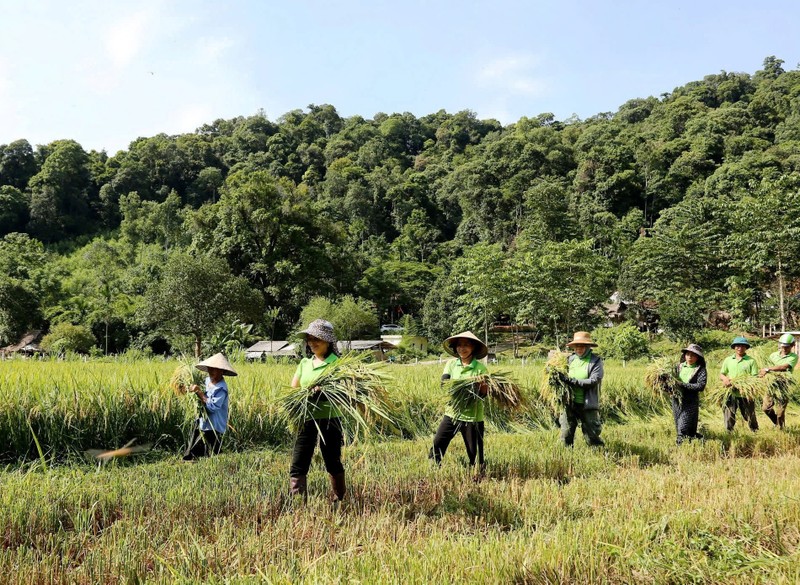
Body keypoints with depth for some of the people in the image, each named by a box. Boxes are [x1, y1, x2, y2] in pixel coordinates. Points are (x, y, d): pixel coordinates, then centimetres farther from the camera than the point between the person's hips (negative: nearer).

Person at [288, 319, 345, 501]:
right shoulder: (304, 362, 12)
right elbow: (293, 389, 14)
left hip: (329, 419, -4)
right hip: (306, 419, 5)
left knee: (333, 463, 11)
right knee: (298, 465, -2)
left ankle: (338, 500, 30)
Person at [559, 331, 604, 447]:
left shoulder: (595, 361, -5)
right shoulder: (570, 359, 8)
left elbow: (594, 381, -15)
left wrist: (573, 381, -20)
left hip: (588, 405, -4)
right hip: (569, 404, 4)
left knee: (591, 437, 2)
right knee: (566, 435, 10)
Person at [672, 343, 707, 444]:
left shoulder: (700, 370, -4)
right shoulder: (679, 366, 9)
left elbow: (701, 386, -14)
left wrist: (683, 385, -19)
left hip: (690, 403, -5)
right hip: (676, 400, 5)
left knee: (683, 430, -9)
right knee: (679, 429, 11)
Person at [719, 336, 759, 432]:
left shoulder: (751, 361, 1)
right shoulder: (728, 360, 9)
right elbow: (721, 374, 14)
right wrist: (725, 378, -11)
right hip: (731, 394, 2)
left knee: (750, 416, 10)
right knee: (729, 418, 5)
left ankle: (755, 432, 29)